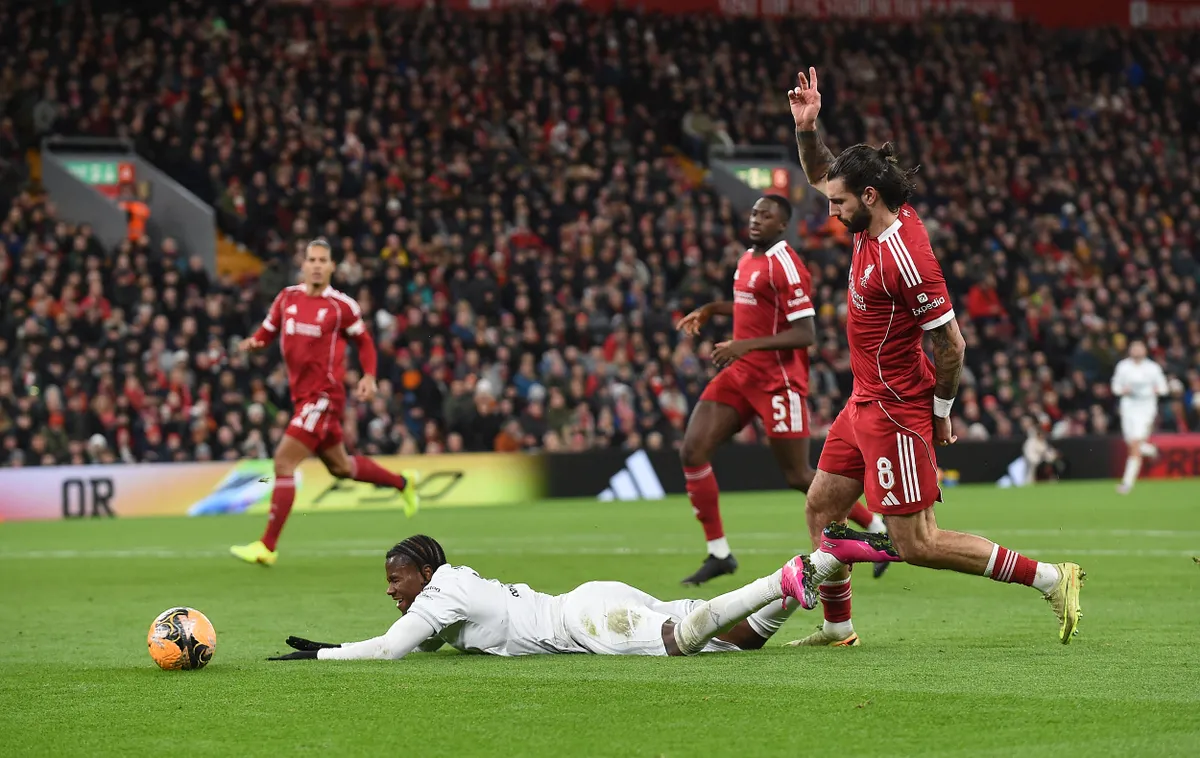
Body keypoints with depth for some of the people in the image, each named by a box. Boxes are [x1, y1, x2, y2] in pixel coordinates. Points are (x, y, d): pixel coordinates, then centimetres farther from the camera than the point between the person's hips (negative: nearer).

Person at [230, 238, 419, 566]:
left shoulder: (342, 305, -7)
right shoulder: (287, 298, 6)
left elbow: (364, 341, 6)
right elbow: (267, 331, 14)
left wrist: (369, 377, -8)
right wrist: (254, 342, -8)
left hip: (324, 395, -7)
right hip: (302, 394, 7)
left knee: (284, 462, -16)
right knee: (340, 467, 21)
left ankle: (267, 547, -14)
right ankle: (403, 482, 45)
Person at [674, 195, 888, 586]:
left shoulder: (785, 266, -17)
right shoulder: (749, 258, 11)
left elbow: (806, 334, -21)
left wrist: (745, 345, -27)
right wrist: (711, 310, 17)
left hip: (778, 379, -8)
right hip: (742, 374, 9)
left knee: (799, 477, -2)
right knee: (693, 452, -4)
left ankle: (880, 531, 17)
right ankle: (719, 553, 5)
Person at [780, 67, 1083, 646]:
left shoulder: (907, 260, -25)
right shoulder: (878, 219, 1)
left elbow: (951, 346, -21)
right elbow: (820, 175, 19)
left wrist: (939, 412, -9)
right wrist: (806, 127, 2)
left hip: (895, 412, -9)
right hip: (866, 401, 9)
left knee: (917, 544, -7)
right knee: (820, 507, 14)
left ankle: (1051, 579, -3)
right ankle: (837, 627, 28)